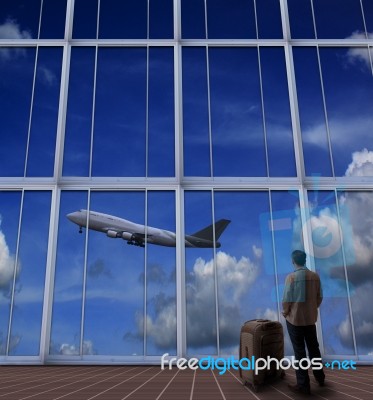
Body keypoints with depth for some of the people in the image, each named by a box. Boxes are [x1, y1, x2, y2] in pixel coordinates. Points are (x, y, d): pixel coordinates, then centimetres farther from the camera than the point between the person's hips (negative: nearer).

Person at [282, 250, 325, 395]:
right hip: (311, 318, 5)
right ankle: (320, 377, 33)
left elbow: (287, 299, -15)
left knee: (299, 351, 2)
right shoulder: (315, 276, -2)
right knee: (314, 348, 20)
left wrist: (285, 312, 3)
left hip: (295, 319, -5)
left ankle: (303, 385, 6)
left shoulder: (291, 277, -16)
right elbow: (319, 297, 5)